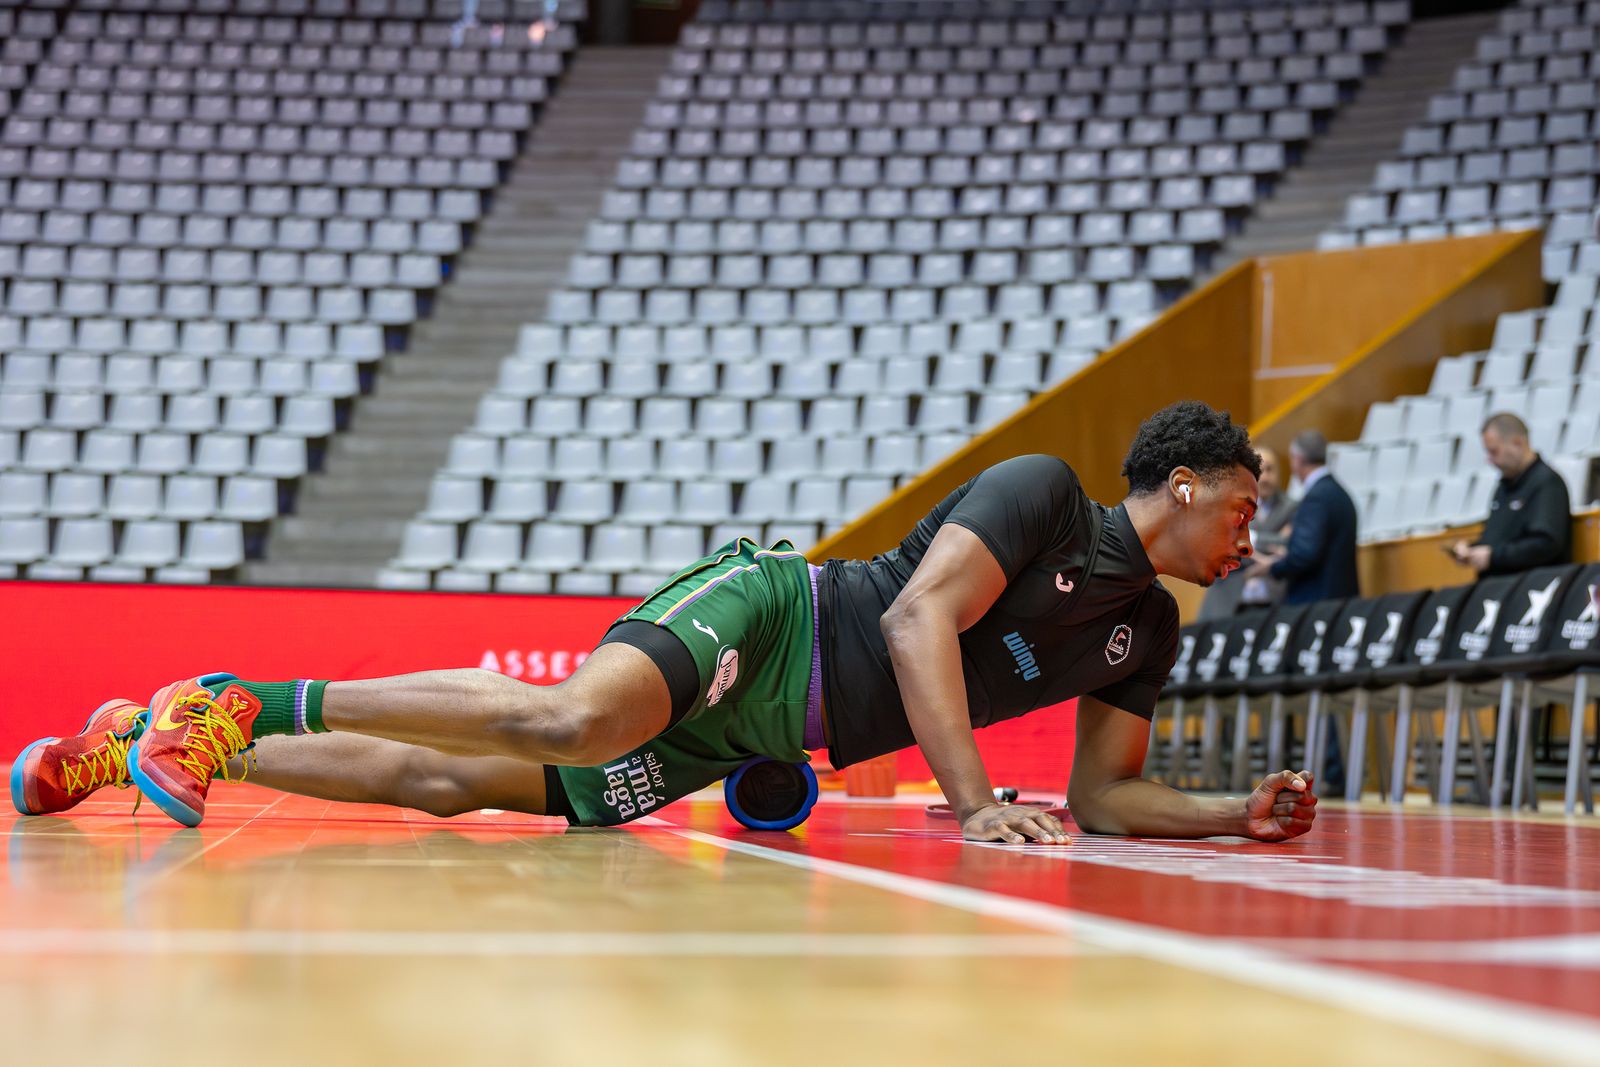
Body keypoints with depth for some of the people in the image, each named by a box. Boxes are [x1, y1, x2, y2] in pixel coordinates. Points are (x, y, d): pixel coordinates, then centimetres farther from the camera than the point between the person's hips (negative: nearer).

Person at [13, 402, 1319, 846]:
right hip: (761, 614, -6)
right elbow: (917, 619, -21)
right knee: (573, 718, -37)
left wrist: (1241, 812, 4)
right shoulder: (1041, 491, -10)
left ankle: (137, 745, 6)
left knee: (448, 785, -1)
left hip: (755, 737, 6)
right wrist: (976, 806, -29)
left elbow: (1103, 795, 18)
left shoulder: (1147, 631, 14)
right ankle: (247, 699, -20)